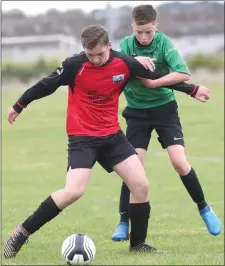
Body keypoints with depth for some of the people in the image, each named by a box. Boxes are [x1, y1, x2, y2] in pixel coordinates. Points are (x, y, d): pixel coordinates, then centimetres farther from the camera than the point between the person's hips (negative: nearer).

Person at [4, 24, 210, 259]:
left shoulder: (124, 64, -6)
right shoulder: (74, 65, -16)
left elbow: (158, 77, 8)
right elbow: (46, 86, -2)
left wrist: (192, 89, 17)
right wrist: (19, 106, 9)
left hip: (112, 136, 5)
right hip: (82, 137, -5)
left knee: (141, 185, -3)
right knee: (74, 191, -21)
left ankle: (138, 243, 15)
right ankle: (22, 232, -10)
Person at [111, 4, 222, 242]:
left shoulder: (163, 43, -13)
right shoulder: (126, 44, -5)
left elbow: (184, 74, -24)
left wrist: (154, 82, -30)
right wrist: (133, 62, -32)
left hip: (164, 108, -1)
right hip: (137, 112, 2)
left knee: (179, 162, -12)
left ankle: (204, 209, 8)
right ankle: (124, 223, 0)